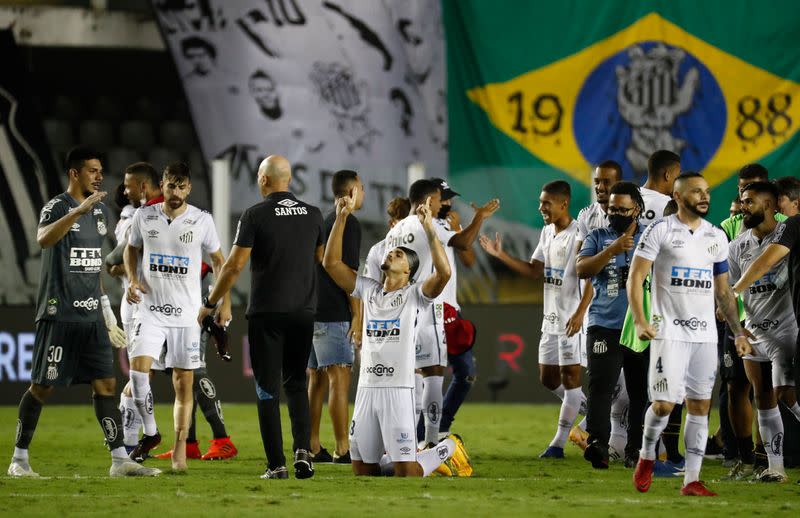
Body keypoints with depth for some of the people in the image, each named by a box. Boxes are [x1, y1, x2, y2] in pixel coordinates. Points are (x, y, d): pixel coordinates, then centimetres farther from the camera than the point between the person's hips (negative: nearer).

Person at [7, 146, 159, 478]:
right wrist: (79, 210, -40)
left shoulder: (100, 210, 15)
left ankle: (119, 460, 0)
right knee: (42, 387, -2)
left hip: (91, 315, 7)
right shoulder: (56, 207, -9)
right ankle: (19, 459, 9)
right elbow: (44, 239, -31)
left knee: (105, 384, 1)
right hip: (59, 314, -7)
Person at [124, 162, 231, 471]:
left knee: (184, 382, 1)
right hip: (150, 309, 1)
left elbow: (219, 261, 9)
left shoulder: (202, 221, -2)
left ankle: (180, 450, 8)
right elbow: (132, 249, 19)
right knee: (139, 368, -18)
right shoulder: (144, 217, 2)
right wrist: (132, 279, 1)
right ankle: (150, 432, 1)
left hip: (186, 314, -1)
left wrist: (225, 303, 2)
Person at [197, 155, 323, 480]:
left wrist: (210, 304, 0)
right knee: (296, 383, 16)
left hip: (266, 313, -4)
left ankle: (277, 465, -2)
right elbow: (322, 261, 13)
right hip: (304, 310, 4)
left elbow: (235, 265, -10)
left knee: (268, 389, 2)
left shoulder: (256, 215, -8)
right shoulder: (312, 215, 5)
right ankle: (303, 450, -3)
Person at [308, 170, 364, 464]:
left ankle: (312, 448, 10)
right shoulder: (348, 224, -8)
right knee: (339, 379, -9)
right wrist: (358, 315, -13)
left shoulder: (324, 223, 18)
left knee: (316, 379, 10)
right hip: (334, 314, -9)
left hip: (311, 312, 9)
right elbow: (349, 272, -14)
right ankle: (342, 450, -12)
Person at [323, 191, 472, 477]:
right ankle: (419, 456, 32)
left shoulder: (415, 295, -1)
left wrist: (428, 227, -20)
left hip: (397, 390, -6)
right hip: (366, 388, 6)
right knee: (363, 470, 8)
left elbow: (443, 273, -20)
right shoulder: (369, 290, 14)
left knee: (406, 474, -9)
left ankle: (449, 448, 20)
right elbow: (331, 263, 12)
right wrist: (341, 217, 6)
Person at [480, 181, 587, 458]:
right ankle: (591, 412, 28)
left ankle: (559, 443, -3)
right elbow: (534, 270, 16)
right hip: (551, 316, 9)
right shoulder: (547, 232, 13)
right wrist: (501, 255, 6)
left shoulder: (578, 234, -15)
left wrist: (580, 313, -28)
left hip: (572, 317, -9)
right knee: (548, 377, 11)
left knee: (570, 375, -5)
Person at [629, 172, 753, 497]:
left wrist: (738, 332, 14)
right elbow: (635, 278, -6)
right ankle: (647, 457, 16)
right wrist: (640, 321, -19)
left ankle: (692, 480, 5)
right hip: (670, 332, -5)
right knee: (665, 403, -11)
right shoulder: (660, 231, -4)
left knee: (700, 406, 2)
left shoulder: (716, 237, 12)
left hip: (705, 334, 5)